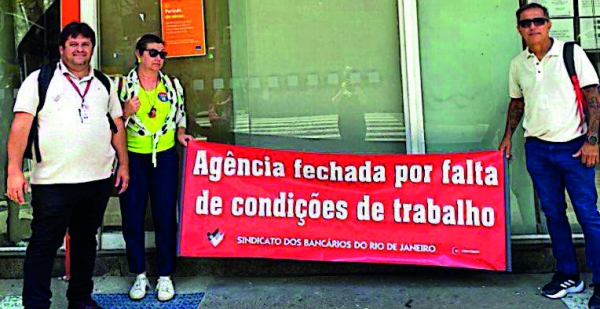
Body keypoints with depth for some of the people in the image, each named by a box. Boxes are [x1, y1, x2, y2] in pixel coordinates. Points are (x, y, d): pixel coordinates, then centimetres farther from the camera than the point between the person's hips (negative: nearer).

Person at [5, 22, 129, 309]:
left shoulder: (104, 84, 13)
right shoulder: (39, 80, 1)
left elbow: (117, 125, 16)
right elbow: (21, 125, -6)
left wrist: (123, 164, 10)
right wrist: (15, 170, -13)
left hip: (98, 179, 4)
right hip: (53, 181, -4)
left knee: (85, 240, 15)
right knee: (44, 245, 2)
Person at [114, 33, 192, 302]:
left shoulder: (173, 85, 8)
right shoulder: (122, 84, 1)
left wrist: (180, 134, 0)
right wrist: (126, 112, -15)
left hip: (165, 157, 1)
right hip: (132, 158, -1)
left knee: (165, 217, 2)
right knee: (132, 217, 4)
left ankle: (165, 277, 14)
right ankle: (139, 276, 19)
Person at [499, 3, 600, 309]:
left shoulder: (571, 53, -4)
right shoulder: (517, 64, 8)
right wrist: (508, 136, 11)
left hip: (572, 146, -4)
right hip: (537, 148, 4)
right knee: (553, 212, 11)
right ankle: (568, 275, 25)